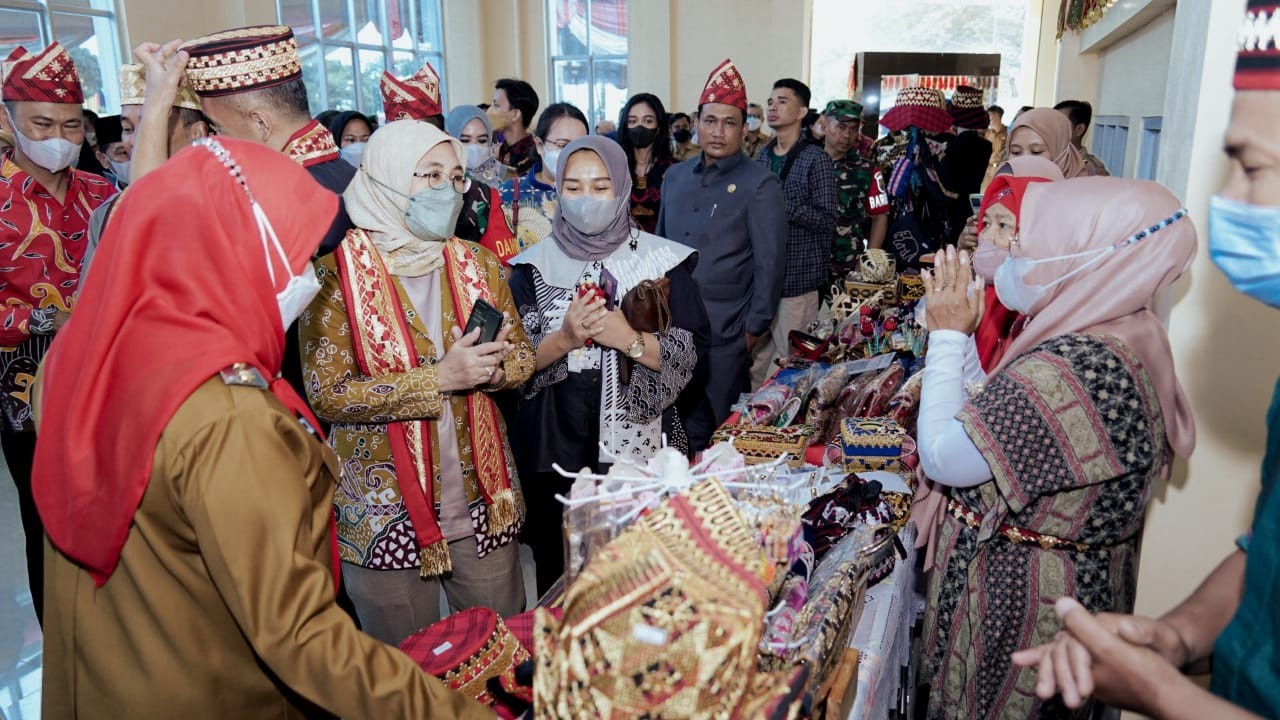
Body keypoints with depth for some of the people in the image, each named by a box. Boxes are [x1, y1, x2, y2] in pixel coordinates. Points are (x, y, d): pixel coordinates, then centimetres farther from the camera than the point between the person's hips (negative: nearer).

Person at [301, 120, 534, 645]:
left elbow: (523, 356, 7)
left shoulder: (476, 263, 3)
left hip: (483, 502, 4)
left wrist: (490, 368, -16)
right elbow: (328, 393, -15)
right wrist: (440, 377, -23)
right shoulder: (337, 271, -10)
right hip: (386, 508, -3)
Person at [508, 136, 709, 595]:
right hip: (554, 448, 1)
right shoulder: (533, 266, 4)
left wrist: (631, 340, -20)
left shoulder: (662, 259, 0)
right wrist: (563, 339, -18)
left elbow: (693, 349, -5)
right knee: (559, 574, 11)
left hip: (641, 446, -1)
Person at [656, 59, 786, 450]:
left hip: (725, 333, -5)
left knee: (719, 430, 5)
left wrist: (755, 328, -8)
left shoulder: (761, 185, -6)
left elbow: (769, 263, -7)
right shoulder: (675, 176, 11)